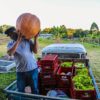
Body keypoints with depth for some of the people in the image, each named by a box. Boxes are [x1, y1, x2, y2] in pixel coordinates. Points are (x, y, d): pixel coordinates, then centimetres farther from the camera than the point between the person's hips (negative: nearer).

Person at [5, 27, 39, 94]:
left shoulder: (27, 40, -1)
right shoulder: (11, 44, 1)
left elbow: (35, 51, -10)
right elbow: (10, 53, -22)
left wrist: (35, 38, -18)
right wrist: (18, 40, -25)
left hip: (32, 69, -1)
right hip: (20, 71, 1)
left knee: (35, 88, 13)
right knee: (20, 90, 16)